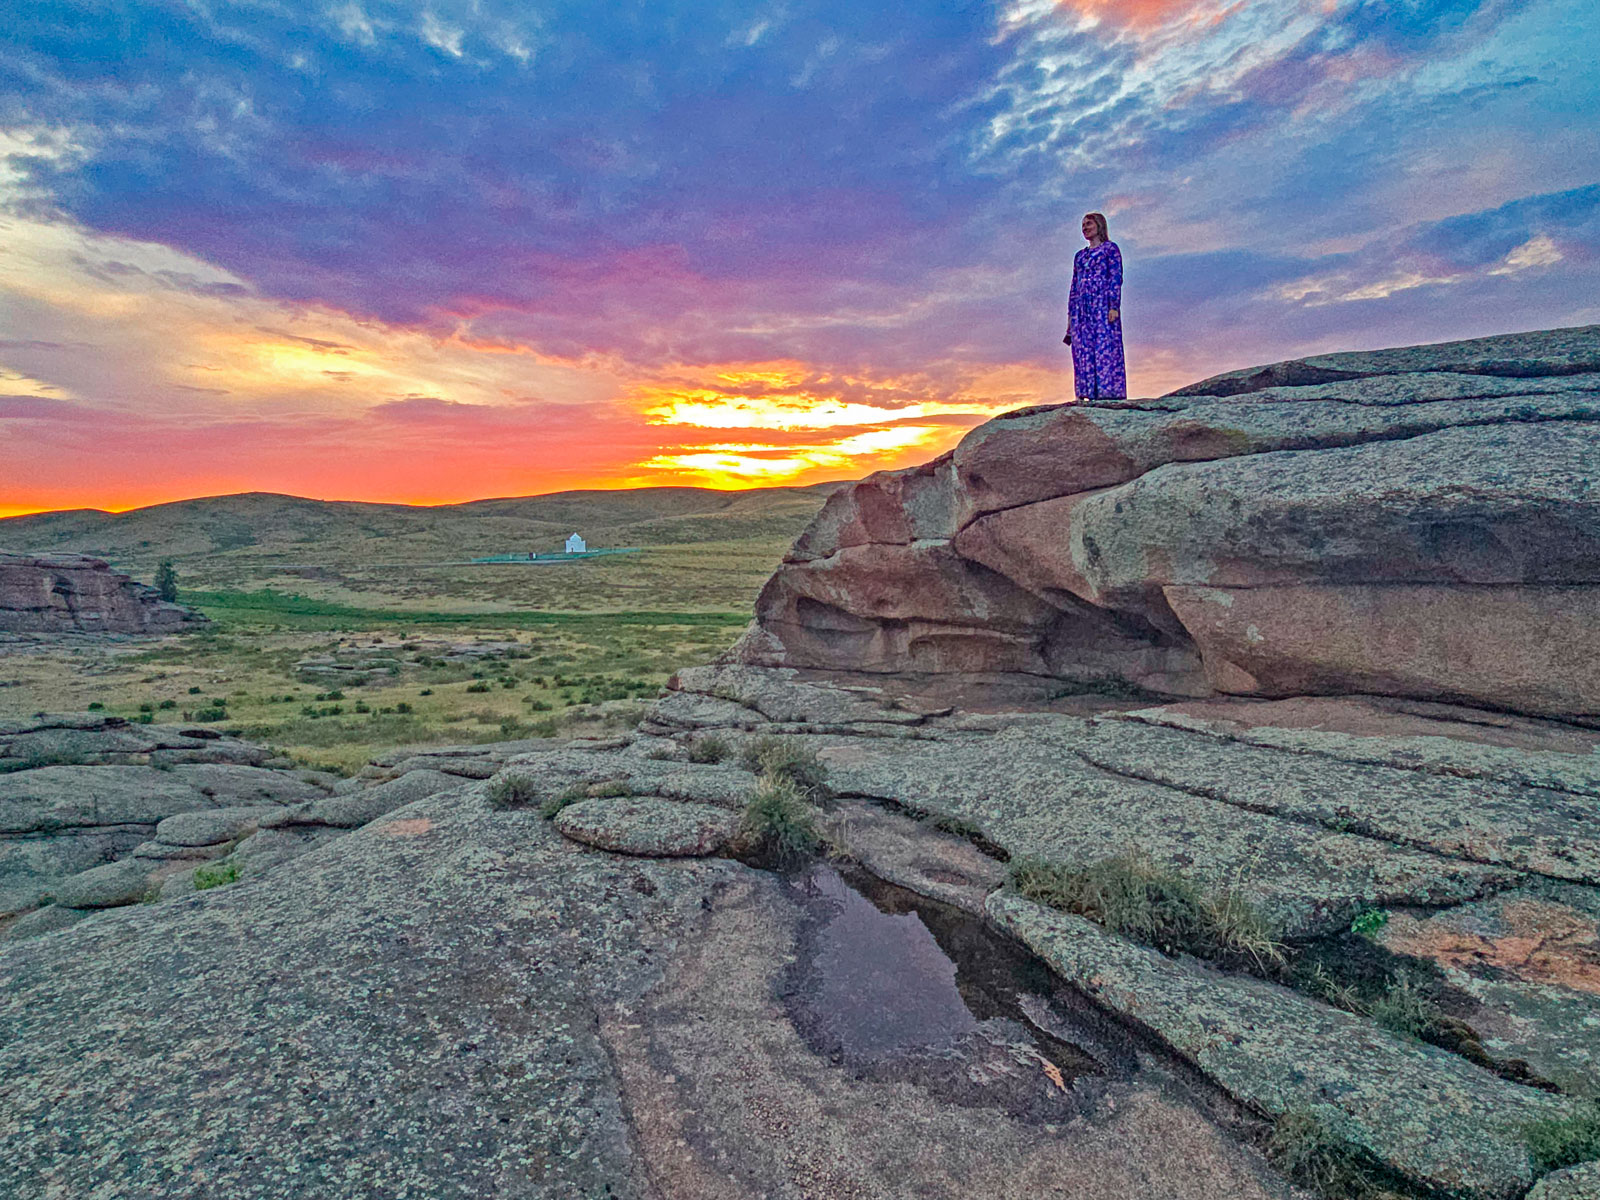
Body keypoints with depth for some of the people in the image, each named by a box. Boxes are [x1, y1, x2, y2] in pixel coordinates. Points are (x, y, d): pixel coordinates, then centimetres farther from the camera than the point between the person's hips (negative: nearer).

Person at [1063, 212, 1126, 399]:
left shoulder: (1110, 248, 6)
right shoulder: (1079, 255, 22)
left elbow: (1116, 278, -3)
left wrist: (1114, 307, -14)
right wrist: (1070, 314, 13)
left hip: (1103, 305, -6)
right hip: (1081, 309, 6)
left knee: (1105, 349, -10)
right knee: (1083, 352, -1)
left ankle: (1108, 392, -13)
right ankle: (1087, 394, -1)